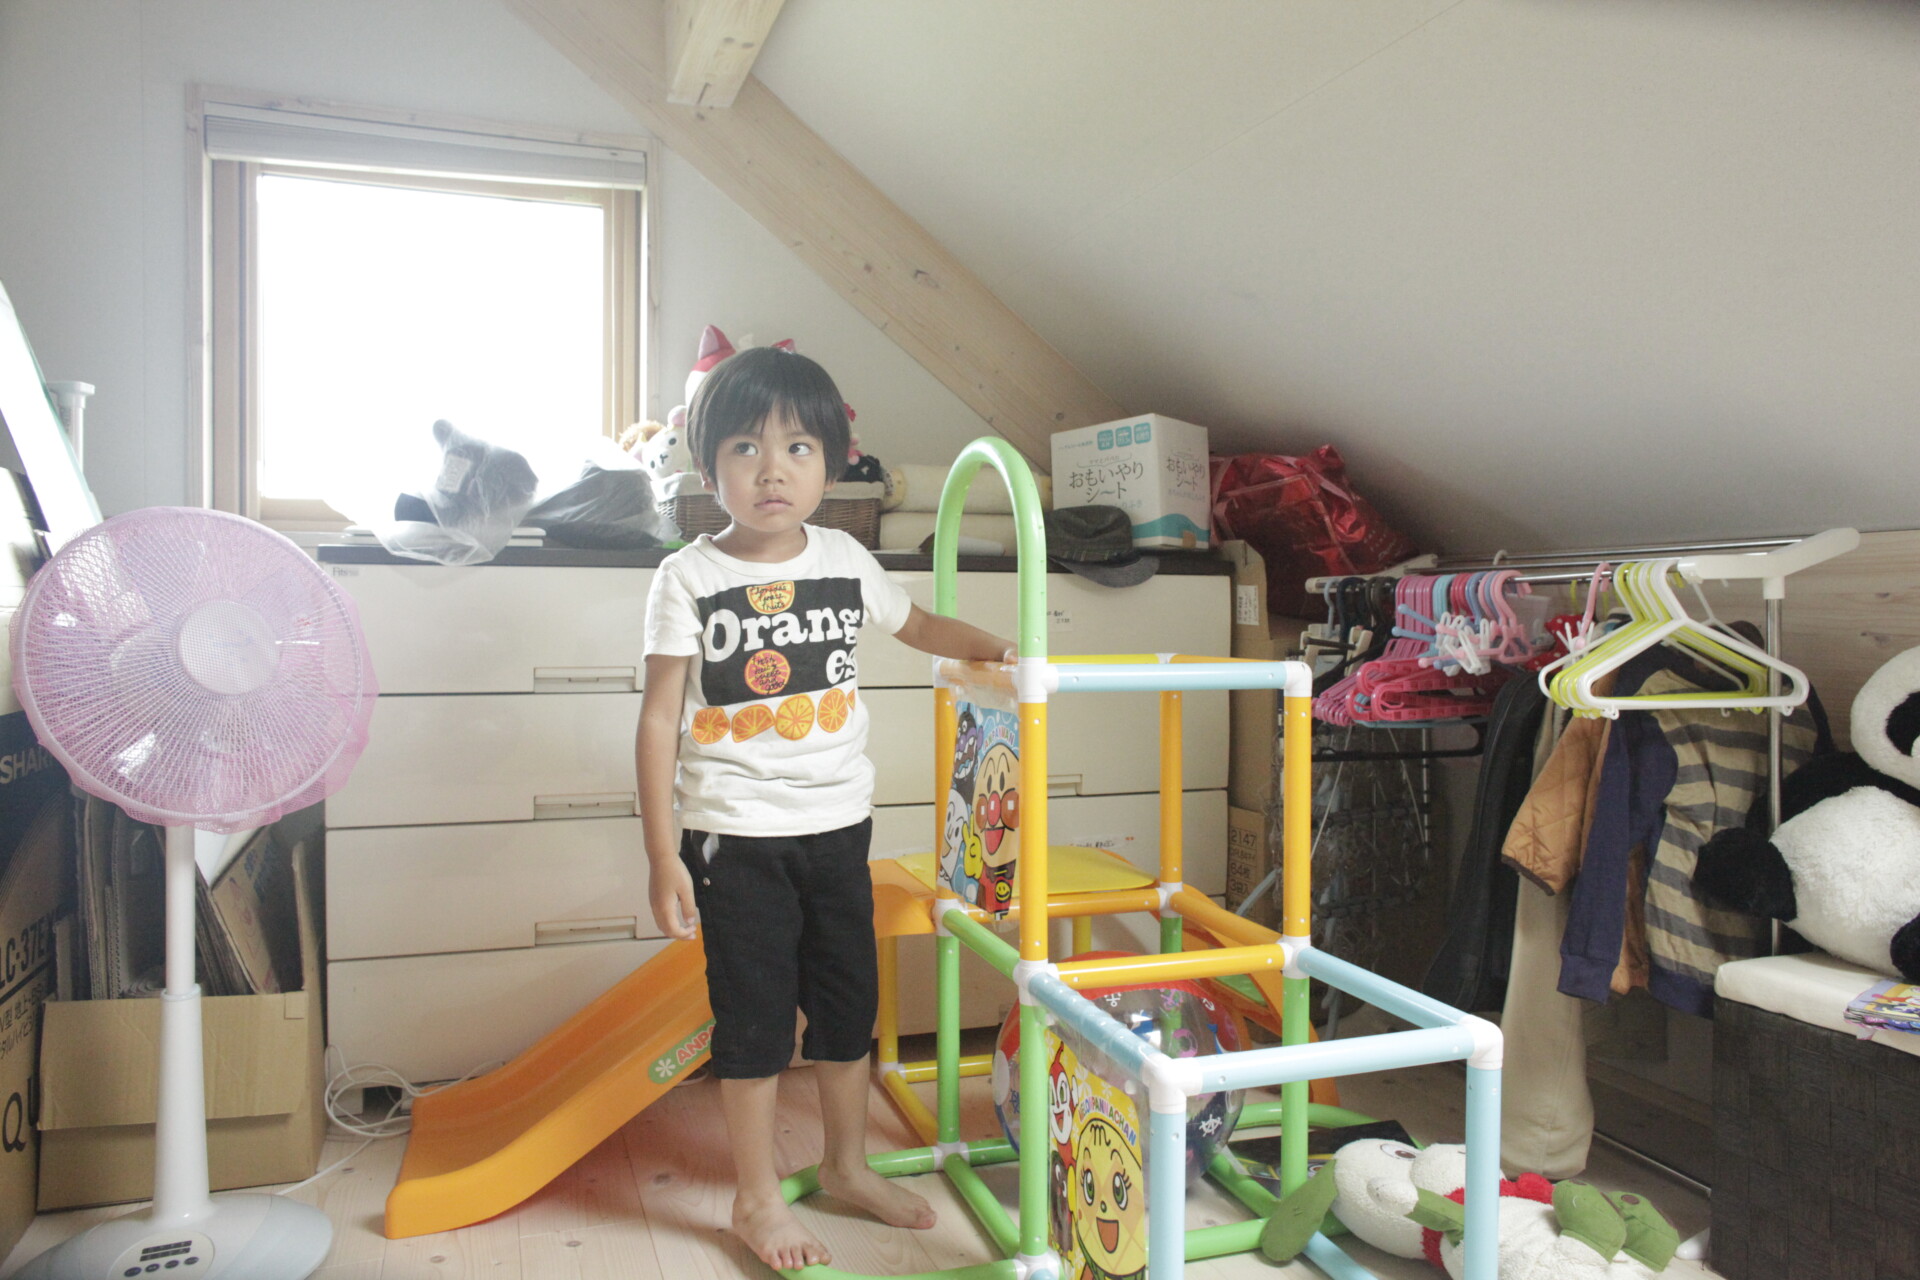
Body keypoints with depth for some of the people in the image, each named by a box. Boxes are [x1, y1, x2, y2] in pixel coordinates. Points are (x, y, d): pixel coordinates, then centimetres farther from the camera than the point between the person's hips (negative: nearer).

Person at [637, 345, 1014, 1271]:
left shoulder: (845, 561, 2)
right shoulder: (689, 580, -10)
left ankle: (847, 1164, 37)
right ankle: (756, 1199, 26)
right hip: (736, 837, -4)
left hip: (837, 823, 4)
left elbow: (916, 624, 21)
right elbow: (659, 719, -9)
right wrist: (662, 855, -12)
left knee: (848, 1003, 16)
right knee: (754, 1018, 6)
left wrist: (1000, 651, 6)